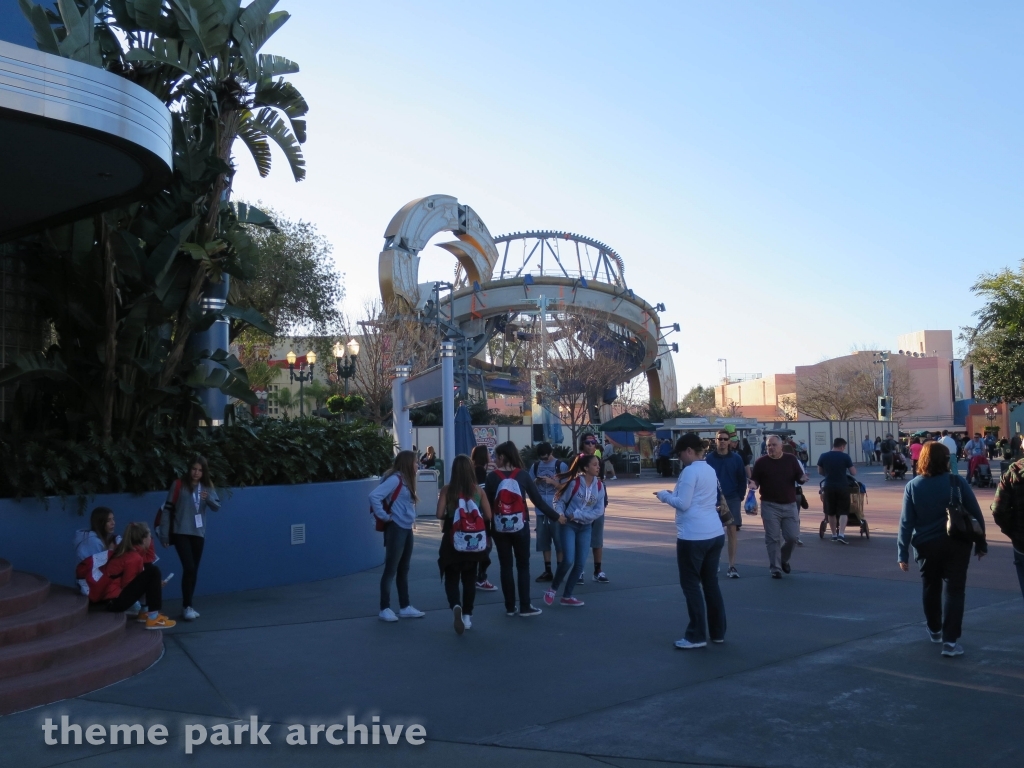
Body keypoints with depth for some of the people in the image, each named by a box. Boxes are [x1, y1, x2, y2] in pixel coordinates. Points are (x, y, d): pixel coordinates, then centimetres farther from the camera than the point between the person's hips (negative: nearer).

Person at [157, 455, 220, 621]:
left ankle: (188, 606, 19)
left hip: (199, 534, 4)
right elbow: (167, 510, -5)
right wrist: (164, 534, -8)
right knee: (189, 568, -14)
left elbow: (217, 507, -5)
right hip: (181, 533, -4)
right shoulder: (179, 485, -4)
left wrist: (208, 498, -27)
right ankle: (186, 607, -8)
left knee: (194, 570, 9)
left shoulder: (207, 487, 7)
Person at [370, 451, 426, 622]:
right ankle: (385, 609, 6)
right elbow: (374, 496, -26)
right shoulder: (395, 479, -16)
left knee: (404, 570, 14)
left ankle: (405, 607, 21)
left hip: (406, 529, 9)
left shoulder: (406, 480, 13)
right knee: (391, 569, -2)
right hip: (396, 529, -9)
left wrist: (411, 516, 3)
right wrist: (383, 516, -18)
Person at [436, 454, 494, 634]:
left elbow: (440, 514, -13)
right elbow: (488, 516, -4)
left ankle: (456, 606, -19)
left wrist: (449, 517, 8)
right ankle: (467, 616, 19)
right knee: (469, 578, 16)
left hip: (452, 540, -2)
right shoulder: (478, 490, -4)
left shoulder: (446, 489, -8)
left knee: (451, 577, 7)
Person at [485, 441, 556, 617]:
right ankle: (525, 607, 5)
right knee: (523, 566, 8)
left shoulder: (492, 477, -5)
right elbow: (538, 501, -5)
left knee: (505, 566, 10)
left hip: (500, 528, 0)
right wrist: (556, 517, 4)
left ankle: (510, 607, 13)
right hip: (520, 527, 0)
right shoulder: (523, 475, -3)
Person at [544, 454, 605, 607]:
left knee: (580, 563, 3)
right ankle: (552, 589, 11)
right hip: (569, 525, -4)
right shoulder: (575, 483, -12)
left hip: (586, 527, 4)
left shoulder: (599, 486, -2)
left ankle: (567, 596, 17)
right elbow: (560, 500, -5)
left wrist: (577, 515, -14)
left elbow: (599, 511, -5)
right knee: (568, 560, -13)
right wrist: (560, 514, -24)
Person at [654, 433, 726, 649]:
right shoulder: (711, 470, 15)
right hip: (715, 533, 8)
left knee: (691, 585, 0)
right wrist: (674, 494, 18)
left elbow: (683, 504, -14)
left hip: (693, 536, -8)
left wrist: (665, 496, 1)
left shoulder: (690, 471, -12)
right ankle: (718, 632, 21)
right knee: (711, 583, 15)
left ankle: (696, 636, 3)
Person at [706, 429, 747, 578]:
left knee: (732, 531, -3)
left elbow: (742, 479, 4)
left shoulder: (736, 458, 0)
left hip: (732, 500, 0)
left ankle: (732, 566, 1)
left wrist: (740, 497, -3)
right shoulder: (709, 459, -3)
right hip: (714, 500, 0)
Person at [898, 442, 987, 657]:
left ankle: (935, 630, 37)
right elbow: (976, 515, -4)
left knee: (931, 588, 20)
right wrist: (981, 543, 7)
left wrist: (902, 553, -4)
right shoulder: (958, 482, -8)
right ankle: (950, 640, -5)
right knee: (954, 590, 2)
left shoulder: (913, 486, -6)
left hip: (927, 546, 2)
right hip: (956, 544, -1)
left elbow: (906, 522, -7)